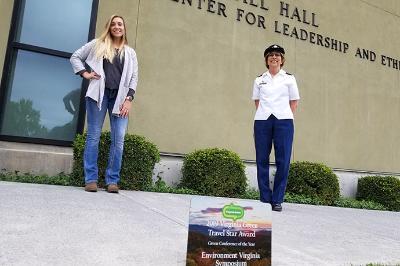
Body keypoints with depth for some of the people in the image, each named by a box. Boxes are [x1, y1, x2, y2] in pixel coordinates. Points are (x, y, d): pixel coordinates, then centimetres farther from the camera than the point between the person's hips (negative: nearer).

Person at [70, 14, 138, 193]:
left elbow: (134, 77, 10)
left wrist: (129, 99, -2)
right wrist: (84, 73, 2)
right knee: (93, 136, -3)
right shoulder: (97, 44, 14)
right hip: (99, 94, -1)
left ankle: (112, 180, 1)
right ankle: (91, 179, 3)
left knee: (118, 139, -6)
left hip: (120, 97, 1)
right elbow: (75, 57, 19)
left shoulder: (130, 53, 17)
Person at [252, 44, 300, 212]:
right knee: (262, 160, 0)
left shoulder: (289, 78, 12)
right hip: (262, 120, 1)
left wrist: (286, 117, 0)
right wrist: (264, 114, 3)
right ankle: (265, 199, 8)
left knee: (283, 161, -5)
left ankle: (277, 200, 4)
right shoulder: (259, 80, 16)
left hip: (283, 121, -1)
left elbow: (294, 102, 11)